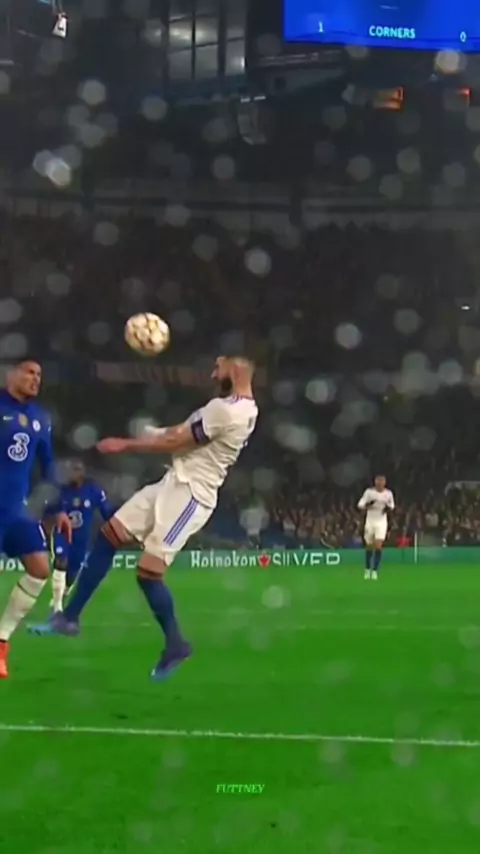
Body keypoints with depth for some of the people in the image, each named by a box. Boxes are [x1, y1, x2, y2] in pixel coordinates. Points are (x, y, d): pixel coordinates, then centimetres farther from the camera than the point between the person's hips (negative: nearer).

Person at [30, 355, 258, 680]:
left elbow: (175, 441, -13)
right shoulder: (244, 409, 12)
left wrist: (126, 445, -4)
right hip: (178, 484, 11)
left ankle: (175, 644, 9)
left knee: (148, 573, -12)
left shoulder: (225, 410, -20)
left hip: (189, 494, -11)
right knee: (108, 536, 6)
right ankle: (70, 617, 9)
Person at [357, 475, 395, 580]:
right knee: (369, 546, 8)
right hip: (370, 521, 0)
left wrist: (389, 508, -10)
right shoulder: (369, 491, -7)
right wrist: (367, 504, -27)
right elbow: (360, 505, -6)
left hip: (381, 522, 0)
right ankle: (367, 569, 28)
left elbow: (392, 505, 14)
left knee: (378, 546, -14)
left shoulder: (388, 493, -3)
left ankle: (375, 571, -7)